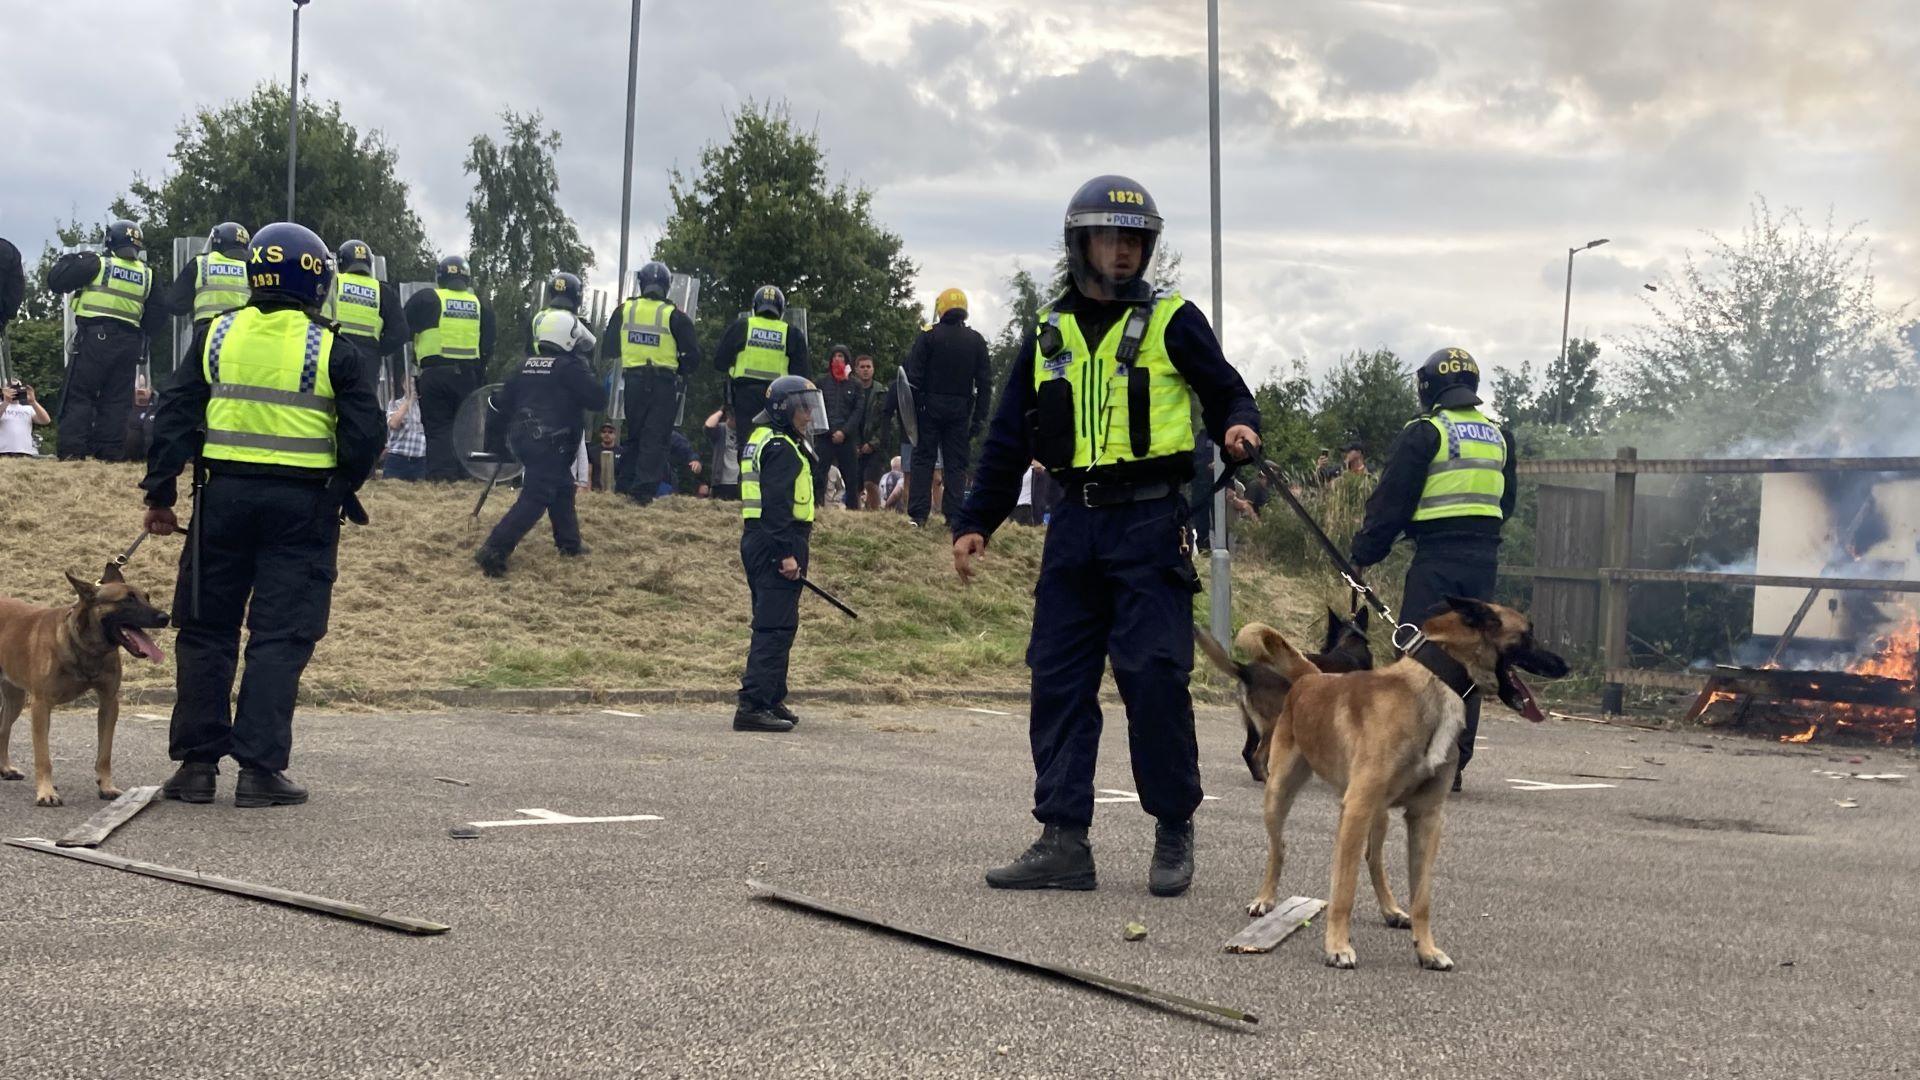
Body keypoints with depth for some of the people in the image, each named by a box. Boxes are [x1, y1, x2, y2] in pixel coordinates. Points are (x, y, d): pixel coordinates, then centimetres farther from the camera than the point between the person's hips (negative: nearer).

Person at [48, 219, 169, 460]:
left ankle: (72, 450, -9)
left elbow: (56, 281, -3)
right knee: (116, 399, 8)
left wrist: (70, 260, 14)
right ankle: (110, 451, 4)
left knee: (78, 395, -1)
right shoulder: (147, 274, 11)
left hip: (95, 337, -4)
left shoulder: (97, 262, -3)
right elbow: (157, 317, 13)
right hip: (129, 344, 4)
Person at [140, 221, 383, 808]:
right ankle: (259, 768, -2)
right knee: (280, 637, 1)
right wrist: (345, 494, 13)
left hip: (225, 495, 3)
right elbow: (364, 432, -3)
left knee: (207, 630, 11)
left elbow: (175, 418, 3)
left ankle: (196, 763, 11)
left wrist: (159, 494, 7)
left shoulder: (215, 336, 5)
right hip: (302, 505, -2)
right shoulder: (329, 350, -3)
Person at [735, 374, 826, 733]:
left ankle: (772, 700, 26)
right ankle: (753, 706, -15)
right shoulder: (781, 448, -14)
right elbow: (778, 505, -22)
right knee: (775, 627, -12)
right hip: (776, 543, -11)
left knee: (772, 626, 18)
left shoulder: (761, 441, 19)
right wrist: (787, 554, -25)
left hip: (757, 542, 11)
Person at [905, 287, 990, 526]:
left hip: (931, 407, -2)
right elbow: (985, 382, 4)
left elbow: (913, 376, -7)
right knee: (956, 464, 5)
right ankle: (953, 516, -1)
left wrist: (914, 408, -1)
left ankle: (918, 515, -3)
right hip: (960, 410, 2)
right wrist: (980, 417, 7)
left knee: (924, 460, 3)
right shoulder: (976, 341, 5)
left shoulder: (928, 336, -4)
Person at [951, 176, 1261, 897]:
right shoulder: (1049, 334, 15)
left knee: (1153, 675, -11)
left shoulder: (1172, 322, 4)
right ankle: (1063, 839, 6)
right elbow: (1008, 437, 18)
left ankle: (1174, 831, 4)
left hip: (1151, 520, -4)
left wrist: (1237, 429, -16)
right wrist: (975, 521, 13)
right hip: (1076, 521, 5)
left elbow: (1228, 393, 7)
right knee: (1058, 677, 1)